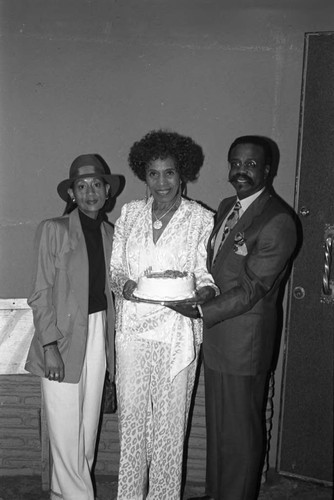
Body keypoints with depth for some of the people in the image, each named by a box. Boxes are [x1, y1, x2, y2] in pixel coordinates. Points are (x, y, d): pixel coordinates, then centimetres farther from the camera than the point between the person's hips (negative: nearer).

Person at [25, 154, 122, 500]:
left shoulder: (110, 233, 8)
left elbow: (109, 288, 11)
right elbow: (40, 294, -6)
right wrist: (50, 347, -12)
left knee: (88, 427, 12)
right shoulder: (53, 229, -5)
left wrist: (111, 341, 4)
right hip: (64, 335, -4)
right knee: (65, 430, 1)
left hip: (99, 335, 5)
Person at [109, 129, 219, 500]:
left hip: (177, 334, -2)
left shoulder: (201, 219, -1)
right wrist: (124, 284, -12)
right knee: (130, 415, 9)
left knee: (170, 420, 7)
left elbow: (204, 273, 1)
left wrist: (204, 291, -21)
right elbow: (114, 266, 9)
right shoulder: (130, 213, 8)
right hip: (132, 328, 3)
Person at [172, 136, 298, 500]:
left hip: (244, 339, -8)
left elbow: (251, 289, -20)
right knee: (217, 422, 21)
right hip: (215, 334, 8)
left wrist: (201, 311, -20)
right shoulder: (226, 207, 11)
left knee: (240, 429, 8)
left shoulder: (277, 221, -17)